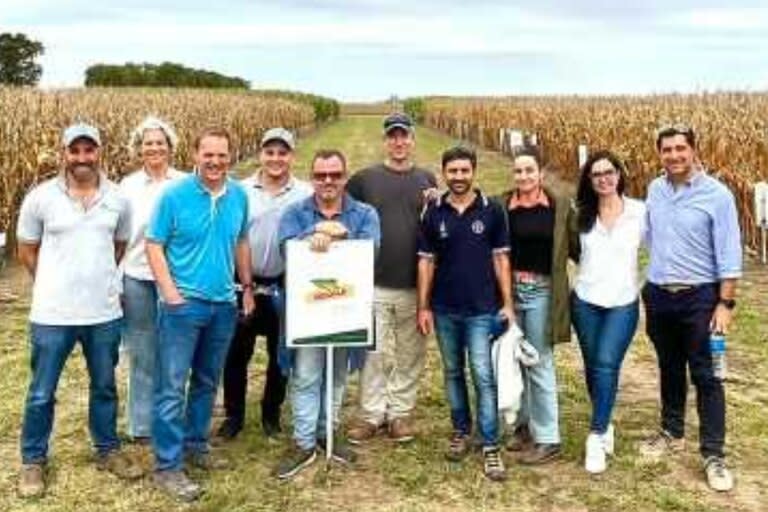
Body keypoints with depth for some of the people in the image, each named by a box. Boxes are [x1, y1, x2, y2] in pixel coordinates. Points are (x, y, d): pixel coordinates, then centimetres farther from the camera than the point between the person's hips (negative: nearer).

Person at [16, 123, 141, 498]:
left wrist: (98, 280, 10)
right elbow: (27, 251, 4)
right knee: (41, 393, 9)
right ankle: (33, 460, 28)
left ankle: (108, 450, 35)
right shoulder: (40, 197, -7)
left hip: (104, 313, 2)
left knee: (105, 387, 17)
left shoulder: (118, 199, -1)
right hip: (52, 314, -2)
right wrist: (56, 284, 3)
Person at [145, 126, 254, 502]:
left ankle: (195, 446, 31)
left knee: (207, 382, 16)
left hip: (223, 305, 5)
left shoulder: (239, 196, 4)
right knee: (172, 387, -4)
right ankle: (167, 466, 3)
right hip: (183, 303, -5)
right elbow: (154, 246, -7)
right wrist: (171, 294, -16)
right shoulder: (174, 195, -9)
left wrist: (247, 287, 15)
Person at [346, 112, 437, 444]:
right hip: (374, 283, -1)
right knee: (373, 352, 5)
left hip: (414, 285, 2)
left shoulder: (427, 180, 8)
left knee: (410, 353, 9)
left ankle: (401, 412, 23)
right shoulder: (365, 179, 3)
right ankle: (371, 414, 18)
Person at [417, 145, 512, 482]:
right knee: (453, 373, 14)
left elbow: (500, 258, 1)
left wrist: (507, 303, -3)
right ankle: (461, 431, 30)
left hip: (482, 309, -2)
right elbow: (426, 262, 4)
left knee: (484, 377, -4)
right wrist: (423, 307, 0)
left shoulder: (491, 211, -2)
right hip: (444, 310, 3)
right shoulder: (434, 213, 1)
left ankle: (491, 447, 1)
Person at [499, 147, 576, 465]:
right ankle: (524, 426, 29)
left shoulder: (561, 206, -2)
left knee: (539, 364, 1)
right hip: (510, 290, 2)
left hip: (542, 292, -2)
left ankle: (548, 439, 11)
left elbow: (575, 247, 4)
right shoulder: (501, 205, 0)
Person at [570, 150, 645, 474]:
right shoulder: (581, 215, 4)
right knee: (593, 367, 9)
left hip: (623, 303, -3)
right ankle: (605, 425, 29)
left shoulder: (639, 211, -3)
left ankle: (596, 437, -7)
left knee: (607, 365, -15)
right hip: (585, 301, 3)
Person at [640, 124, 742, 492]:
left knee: (705, 376, 0)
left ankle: (713, 454, 8)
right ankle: (672, 433, 34)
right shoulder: (655, 190, 3)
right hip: (658, 296, 5)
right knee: (669, 370, 18)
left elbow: (729, 254, -12)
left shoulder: (717, 194, -12)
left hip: (699, 297, -5)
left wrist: (725, 303, -16)